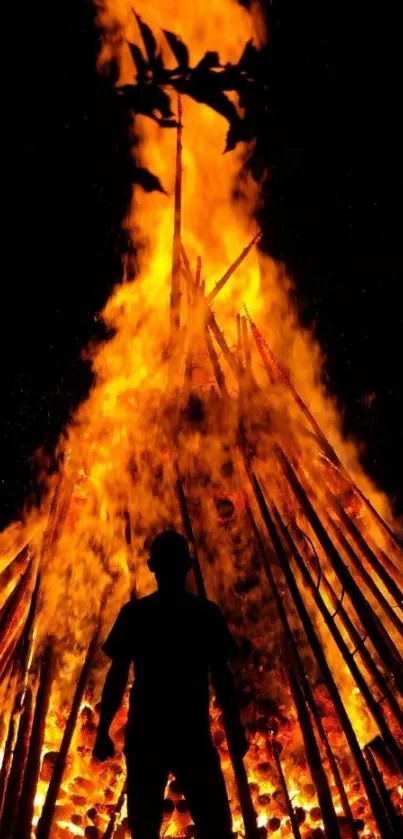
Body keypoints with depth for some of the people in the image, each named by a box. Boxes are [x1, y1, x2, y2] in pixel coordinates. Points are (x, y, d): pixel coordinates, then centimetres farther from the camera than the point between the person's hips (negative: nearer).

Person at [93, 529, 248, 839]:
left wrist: (235, 729, 3)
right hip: (144, 735, 0)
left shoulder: (206, 613, 5)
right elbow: (118, 674, 7)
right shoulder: (134, 613, 5)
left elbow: (221, 674, 8)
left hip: (194, 734, 0)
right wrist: (103, 731, 3)